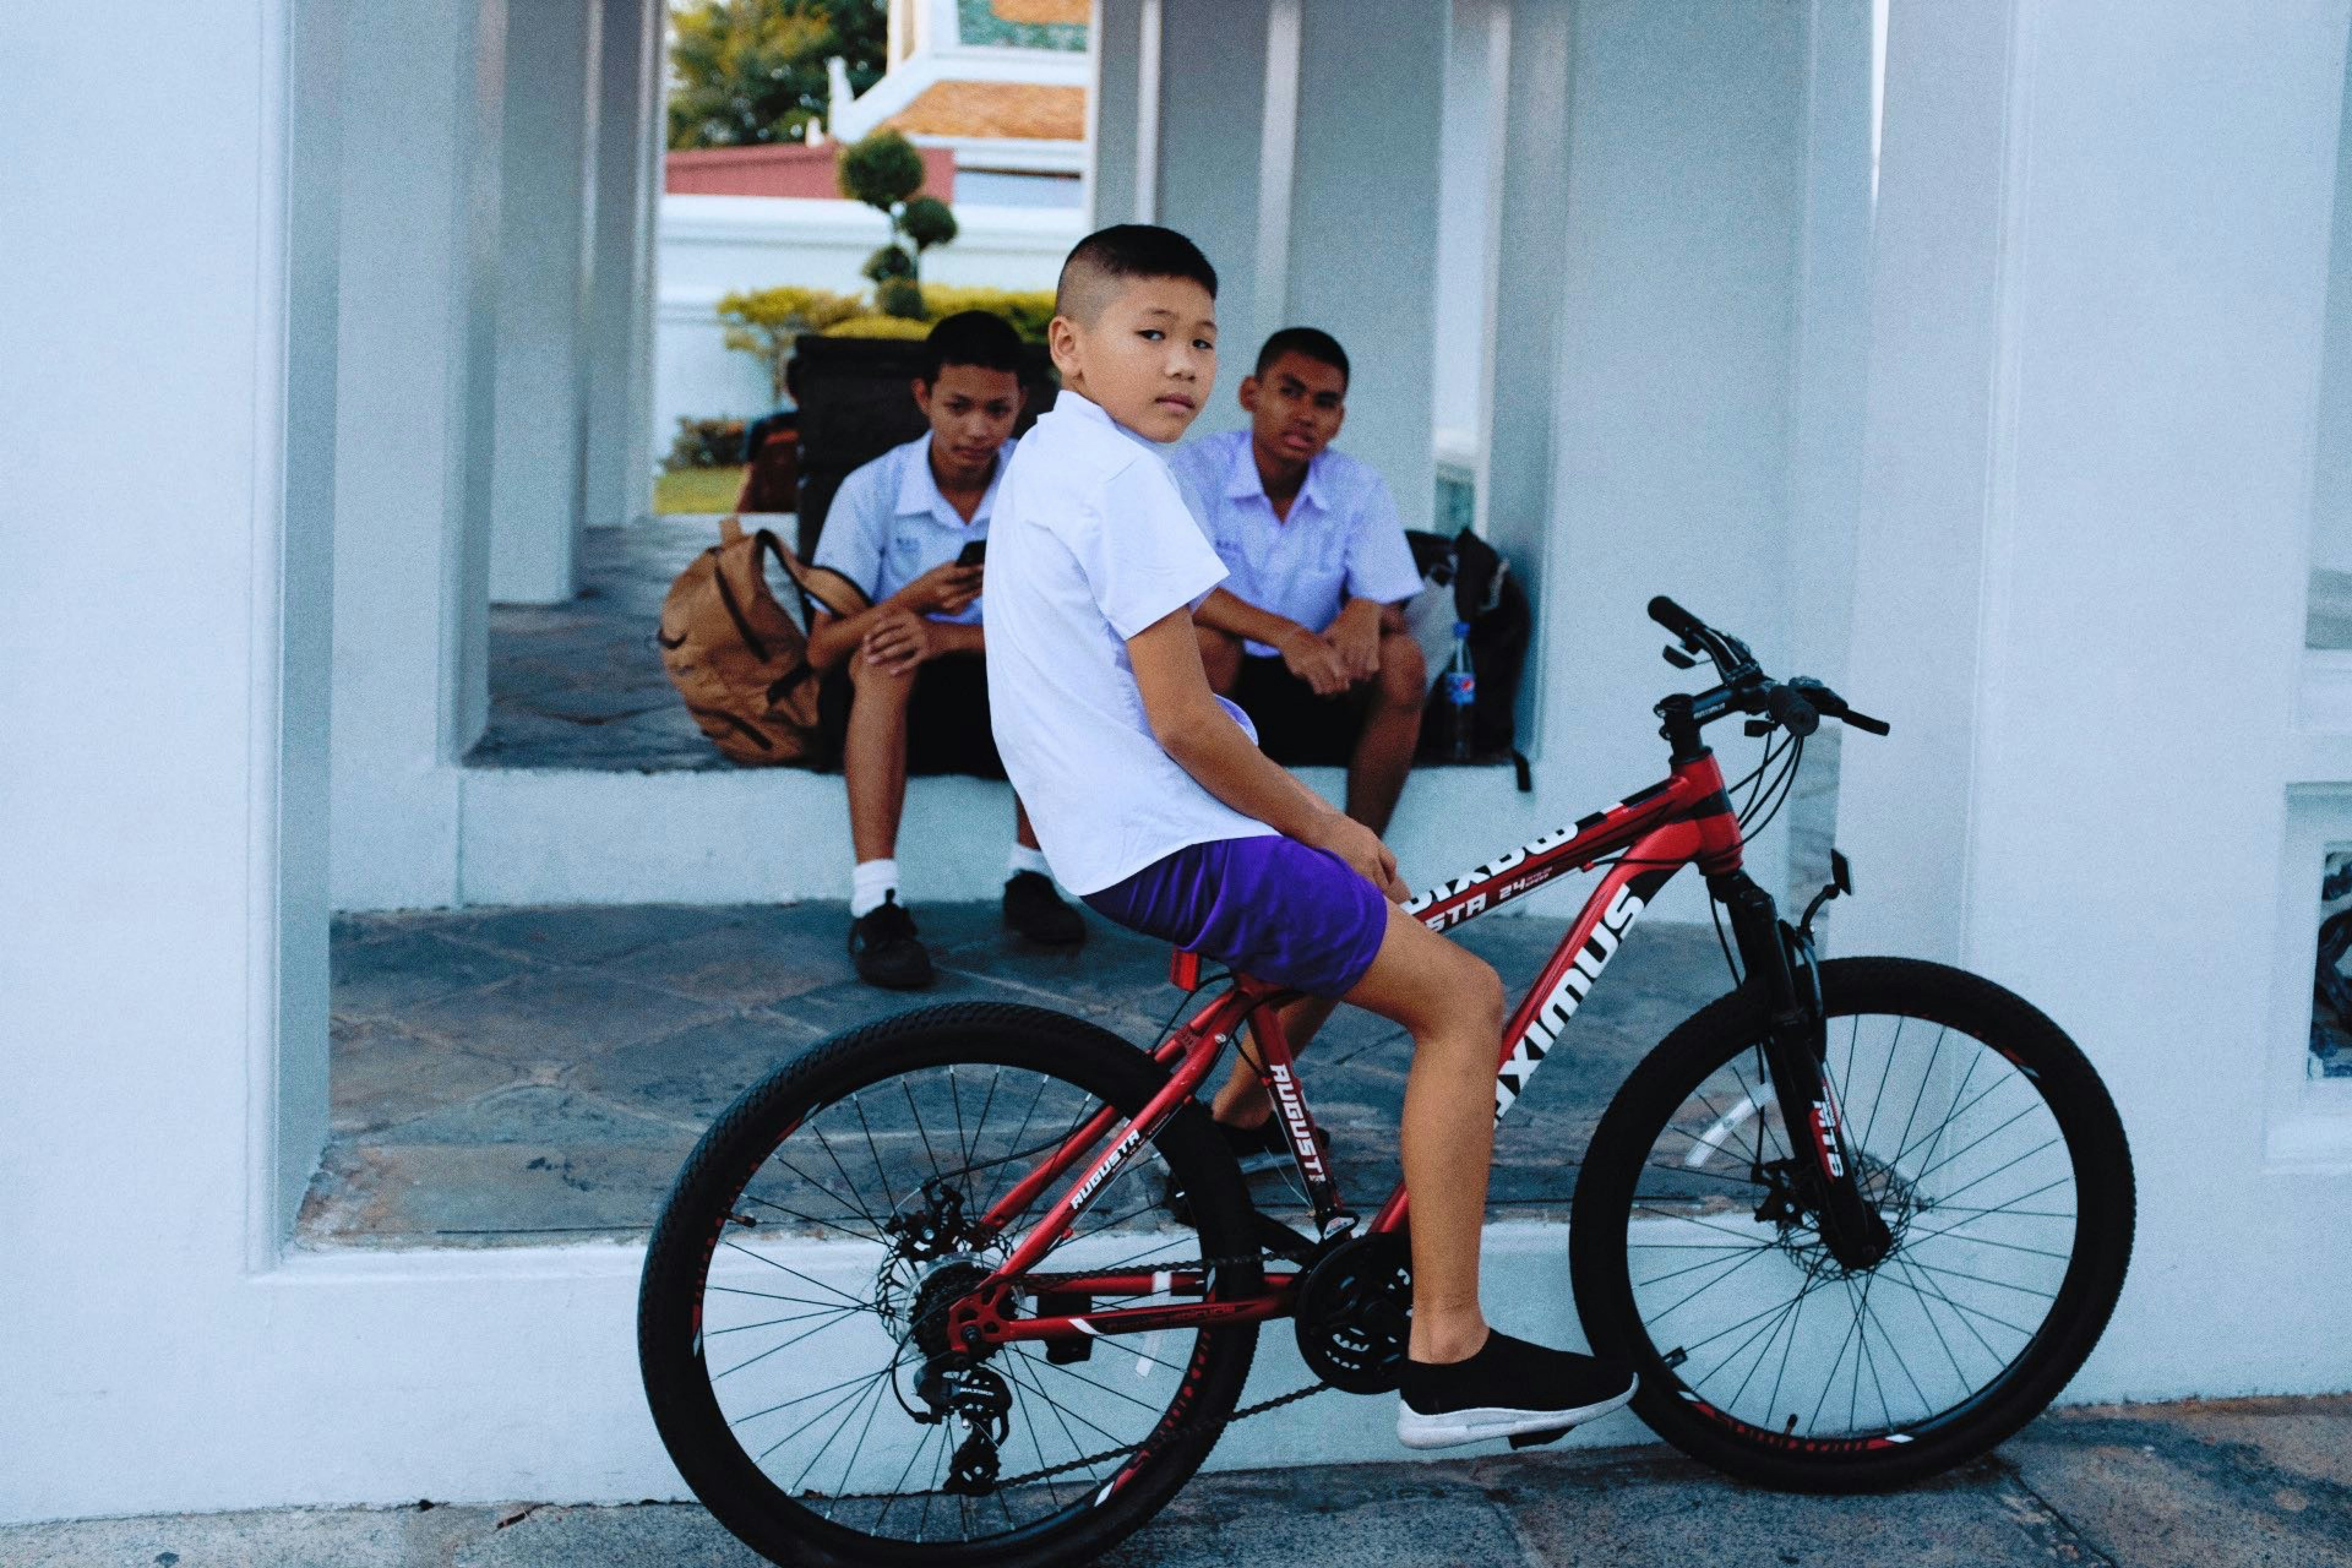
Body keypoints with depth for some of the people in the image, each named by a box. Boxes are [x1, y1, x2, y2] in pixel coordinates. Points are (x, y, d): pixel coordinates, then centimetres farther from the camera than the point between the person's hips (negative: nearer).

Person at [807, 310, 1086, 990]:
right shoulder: (871, 491, -8)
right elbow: (821, 648, -11)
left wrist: (951, 636, -32)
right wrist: (914, 598, -30)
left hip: (1004, 711, 1)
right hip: (884, 705, -1)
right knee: (886, 651, -34)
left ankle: (1030, 876, -13)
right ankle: (875, 904, -40)